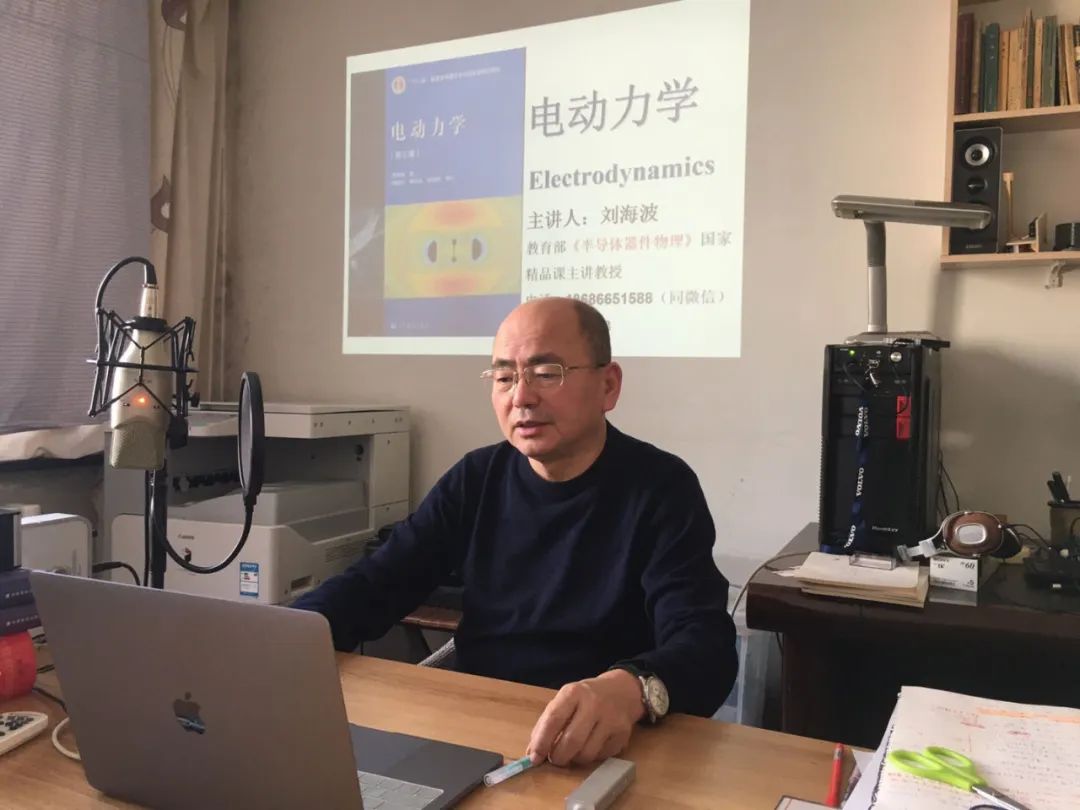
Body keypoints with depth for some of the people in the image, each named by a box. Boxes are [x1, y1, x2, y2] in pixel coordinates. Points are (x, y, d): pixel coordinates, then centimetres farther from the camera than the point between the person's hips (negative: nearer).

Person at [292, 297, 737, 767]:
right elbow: (375, 585, 1)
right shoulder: (476, 479, 4)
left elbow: (705, 643, -21)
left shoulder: (660, 488, -10)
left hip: (591, 752, -4)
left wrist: (630, 690, -44)